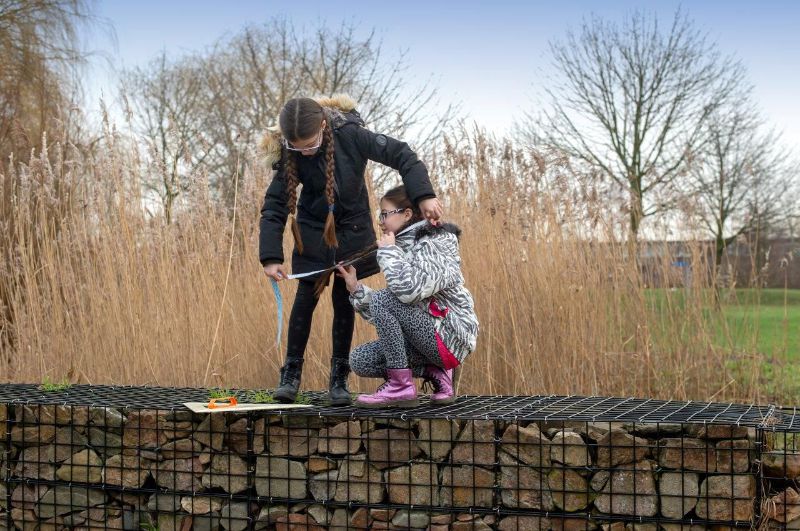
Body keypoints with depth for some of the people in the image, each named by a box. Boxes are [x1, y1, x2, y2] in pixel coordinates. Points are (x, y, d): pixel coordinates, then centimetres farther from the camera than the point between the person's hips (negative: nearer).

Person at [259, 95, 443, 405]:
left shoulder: (350, 135, -23)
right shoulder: (290, 156, -18)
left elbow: (401, 155, -20)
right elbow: (274, 206, -15)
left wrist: (424, 196, -30)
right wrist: (270, 257, -23)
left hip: (352, 232, 0)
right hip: (313, 233, 1)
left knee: (343, 300, 1)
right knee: (306, 298, -2)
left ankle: (339, 378, 11)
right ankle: (291, 372, 12)